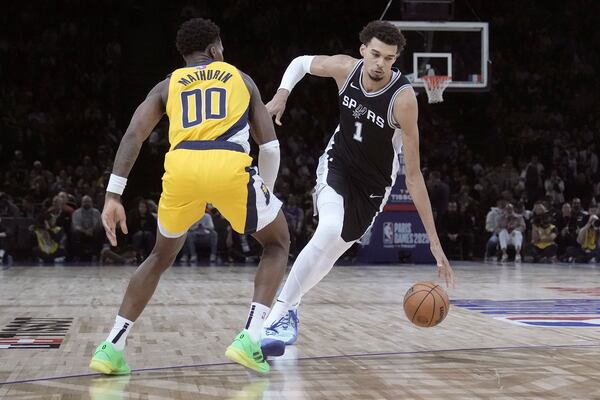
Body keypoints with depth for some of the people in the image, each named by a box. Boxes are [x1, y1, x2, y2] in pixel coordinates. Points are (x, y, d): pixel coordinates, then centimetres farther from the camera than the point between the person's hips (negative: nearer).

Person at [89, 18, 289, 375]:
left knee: (162, 256, 27)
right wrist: (267, 193, 35)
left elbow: (134, 135, 11)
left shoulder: (167, 85, 27)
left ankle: (112, 347, 18)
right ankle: (249, 338, 4)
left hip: (182, 168, 2)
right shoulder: (241, 79, 27)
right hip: (230, 167, -2)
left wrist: (113, 196, 8)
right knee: (277, 244, 22)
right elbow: (270, 145, 22)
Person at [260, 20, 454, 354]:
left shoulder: (403, 98, -30)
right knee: (330, 231, -24)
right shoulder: (345, 68, -19)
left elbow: (413, 175, -28)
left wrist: (435, 241, -31)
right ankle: (282, 312, -12)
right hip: (338, 161, 1)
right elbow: (302, 62, 6)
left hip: (374, 182, -1)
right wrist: (282, 94, -14)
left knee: (332, 247, -4)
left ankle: (285, 309, 17)